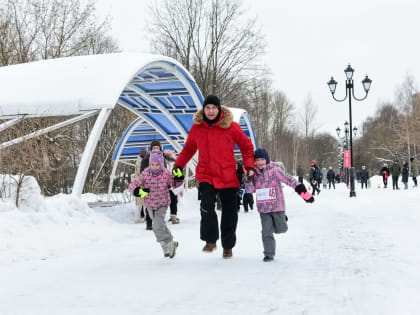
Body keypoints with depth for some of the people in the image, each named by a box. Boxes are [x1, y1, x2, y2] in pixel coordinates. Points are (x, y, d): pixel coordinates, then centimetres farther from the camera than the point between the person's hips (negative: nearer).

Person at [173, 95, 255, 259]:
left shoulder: (231, 126, -7)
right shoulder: (196, 128, 0)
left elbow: (247, 146, 3)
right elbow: (188, 149, 16)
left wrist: (249, 167, -6)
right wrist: (178, 165, 8)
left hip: (227, 176, 0)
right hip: (205, 175, 1)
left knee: (229, 213, 7)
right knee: (207, 205, -22)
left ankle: (228, 246, 25)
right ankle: (210, 241, -7)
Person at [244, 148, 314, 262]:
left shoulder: (275, 170, -9)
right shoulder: (255, 174, 3)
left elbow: (289, 180, -12)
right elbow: (251, 190, 5)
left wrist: (303, 192, -18)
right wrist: (248, 180, -17)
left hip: (277, 206, -2)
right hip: (263, 208, 3)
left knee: (280, 229, 8)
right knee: (266, 232, -1)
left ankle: (282, 218, 41)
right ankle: (269, 254, 10)